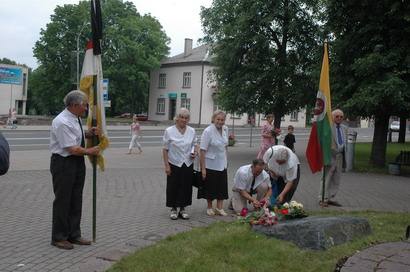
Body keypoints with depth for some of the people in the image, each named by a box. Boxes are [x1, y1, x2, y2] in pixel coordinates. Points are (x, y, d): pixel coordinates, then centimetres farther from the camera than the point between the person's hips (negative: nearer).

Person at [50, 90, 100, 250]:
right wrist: (90, 151, -11)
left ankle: (74, 235, 25)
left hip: (77, 162, 9)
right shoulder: (62, 122, -22)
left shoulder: (76, 119, 6)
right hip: (63, 163, -9)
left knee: (76, 200, 14)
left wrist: (89, 133, 4)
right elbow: (72, 148, -24)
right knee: (62, 201, 2)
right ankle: (58, 238, 15)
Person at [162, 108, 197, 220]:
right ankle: (173, 209, 21)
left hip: (188, 164, 3)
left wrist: (194, 153, -6)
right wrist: (166, 165, -10)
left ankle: (182, 209, 24)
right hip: (174, 164, -3)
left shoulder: (192, 131, 2)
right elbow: (165, 150, -6)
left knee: (186, 187, 9)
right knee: (173, 187, 5)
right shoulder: (169, 131, -8)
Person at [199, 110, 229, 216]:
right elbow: (203, 151, -19)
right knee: (210, 187, 7)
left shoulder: (225, 129, 2)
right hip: (210, 164, -5)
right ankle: (209, 207, 25)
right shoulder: (208, 131, -18)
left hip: (222, 164, 6)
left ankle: (219, 208, 20)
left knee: (222, 186, 8)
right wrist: (203, 168, -20)